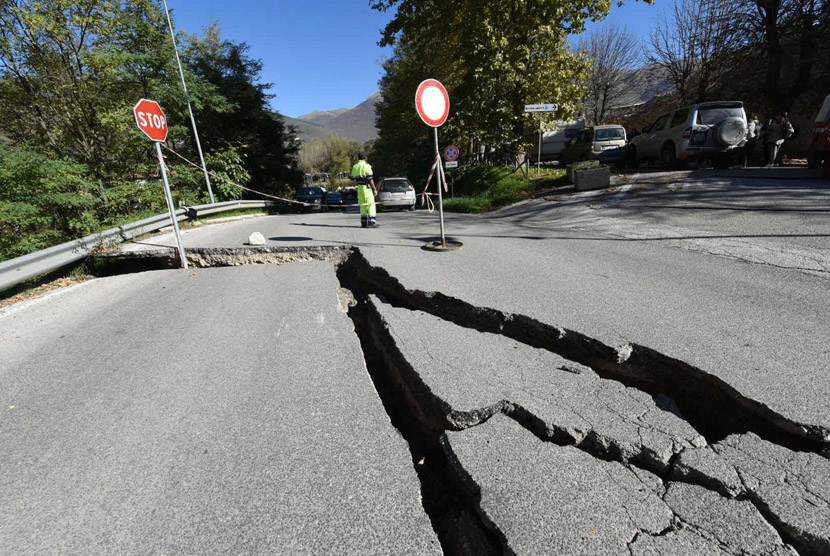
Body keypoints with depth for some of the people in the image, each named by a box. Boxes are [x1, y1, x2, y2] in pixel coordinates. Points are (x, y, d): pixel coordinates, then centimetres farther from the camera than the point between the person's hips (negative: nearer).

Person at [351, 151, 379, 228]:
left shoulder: (355, 167, 10)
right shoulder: (366, 166, -9)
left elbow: (352, 178, 20)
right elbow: (370, 179, -15)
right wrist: (375, 189, -11)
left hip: (359, 187, 6)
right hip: (366, 187, -6)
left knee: (363, 205, 12)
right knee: (371, 204, -7)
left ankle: (364, 223, 13)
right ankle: (372, 222, -18)